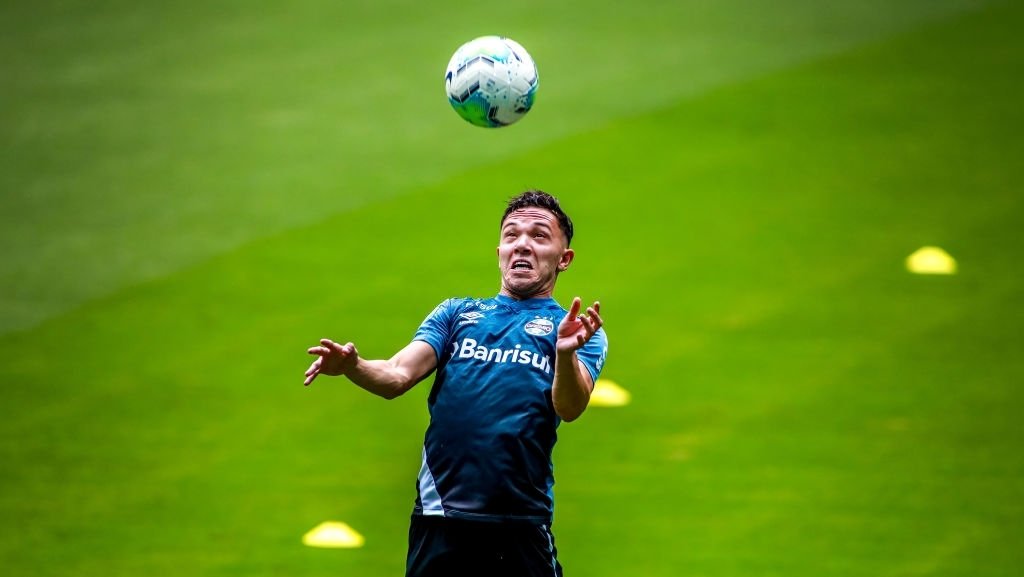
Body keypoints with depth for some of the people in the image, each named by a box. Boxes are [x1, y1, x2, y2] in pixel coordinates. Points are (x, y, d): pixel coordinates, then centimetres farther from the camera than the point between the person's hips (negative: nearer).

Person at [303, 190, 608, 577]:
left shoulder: (576, 329, 7)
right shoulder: (456, 313, 15)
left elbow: (569, 408, -11)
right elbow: (398, 376, 2)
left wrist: (567, 353, -32)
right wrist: (353, 367, -20)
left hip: (520, 528, -2)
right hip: (439, 520, 2)